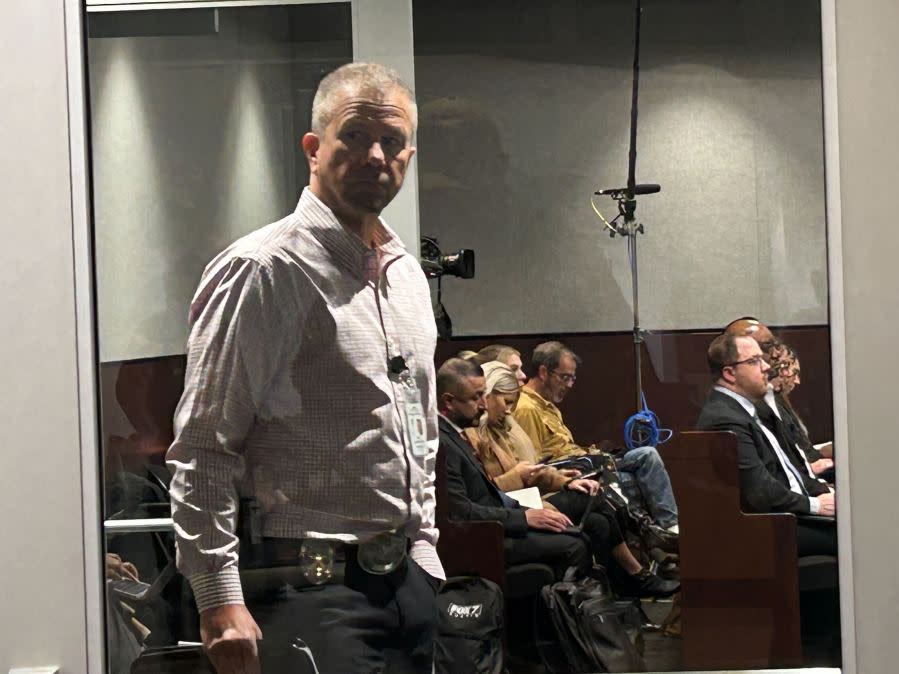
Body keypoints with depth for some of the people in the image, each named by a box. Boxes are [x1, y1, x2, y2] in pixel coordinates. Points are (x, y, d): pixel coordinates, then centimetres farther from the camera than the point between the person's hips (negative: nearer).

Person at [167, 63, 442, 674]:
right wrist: (220, 602, -18)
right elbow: (203, 450, -14)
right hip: (310, 583, -7)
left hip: (408, 578, 8)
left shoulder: (408, 273, 14)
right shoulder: (264, 271, -11)